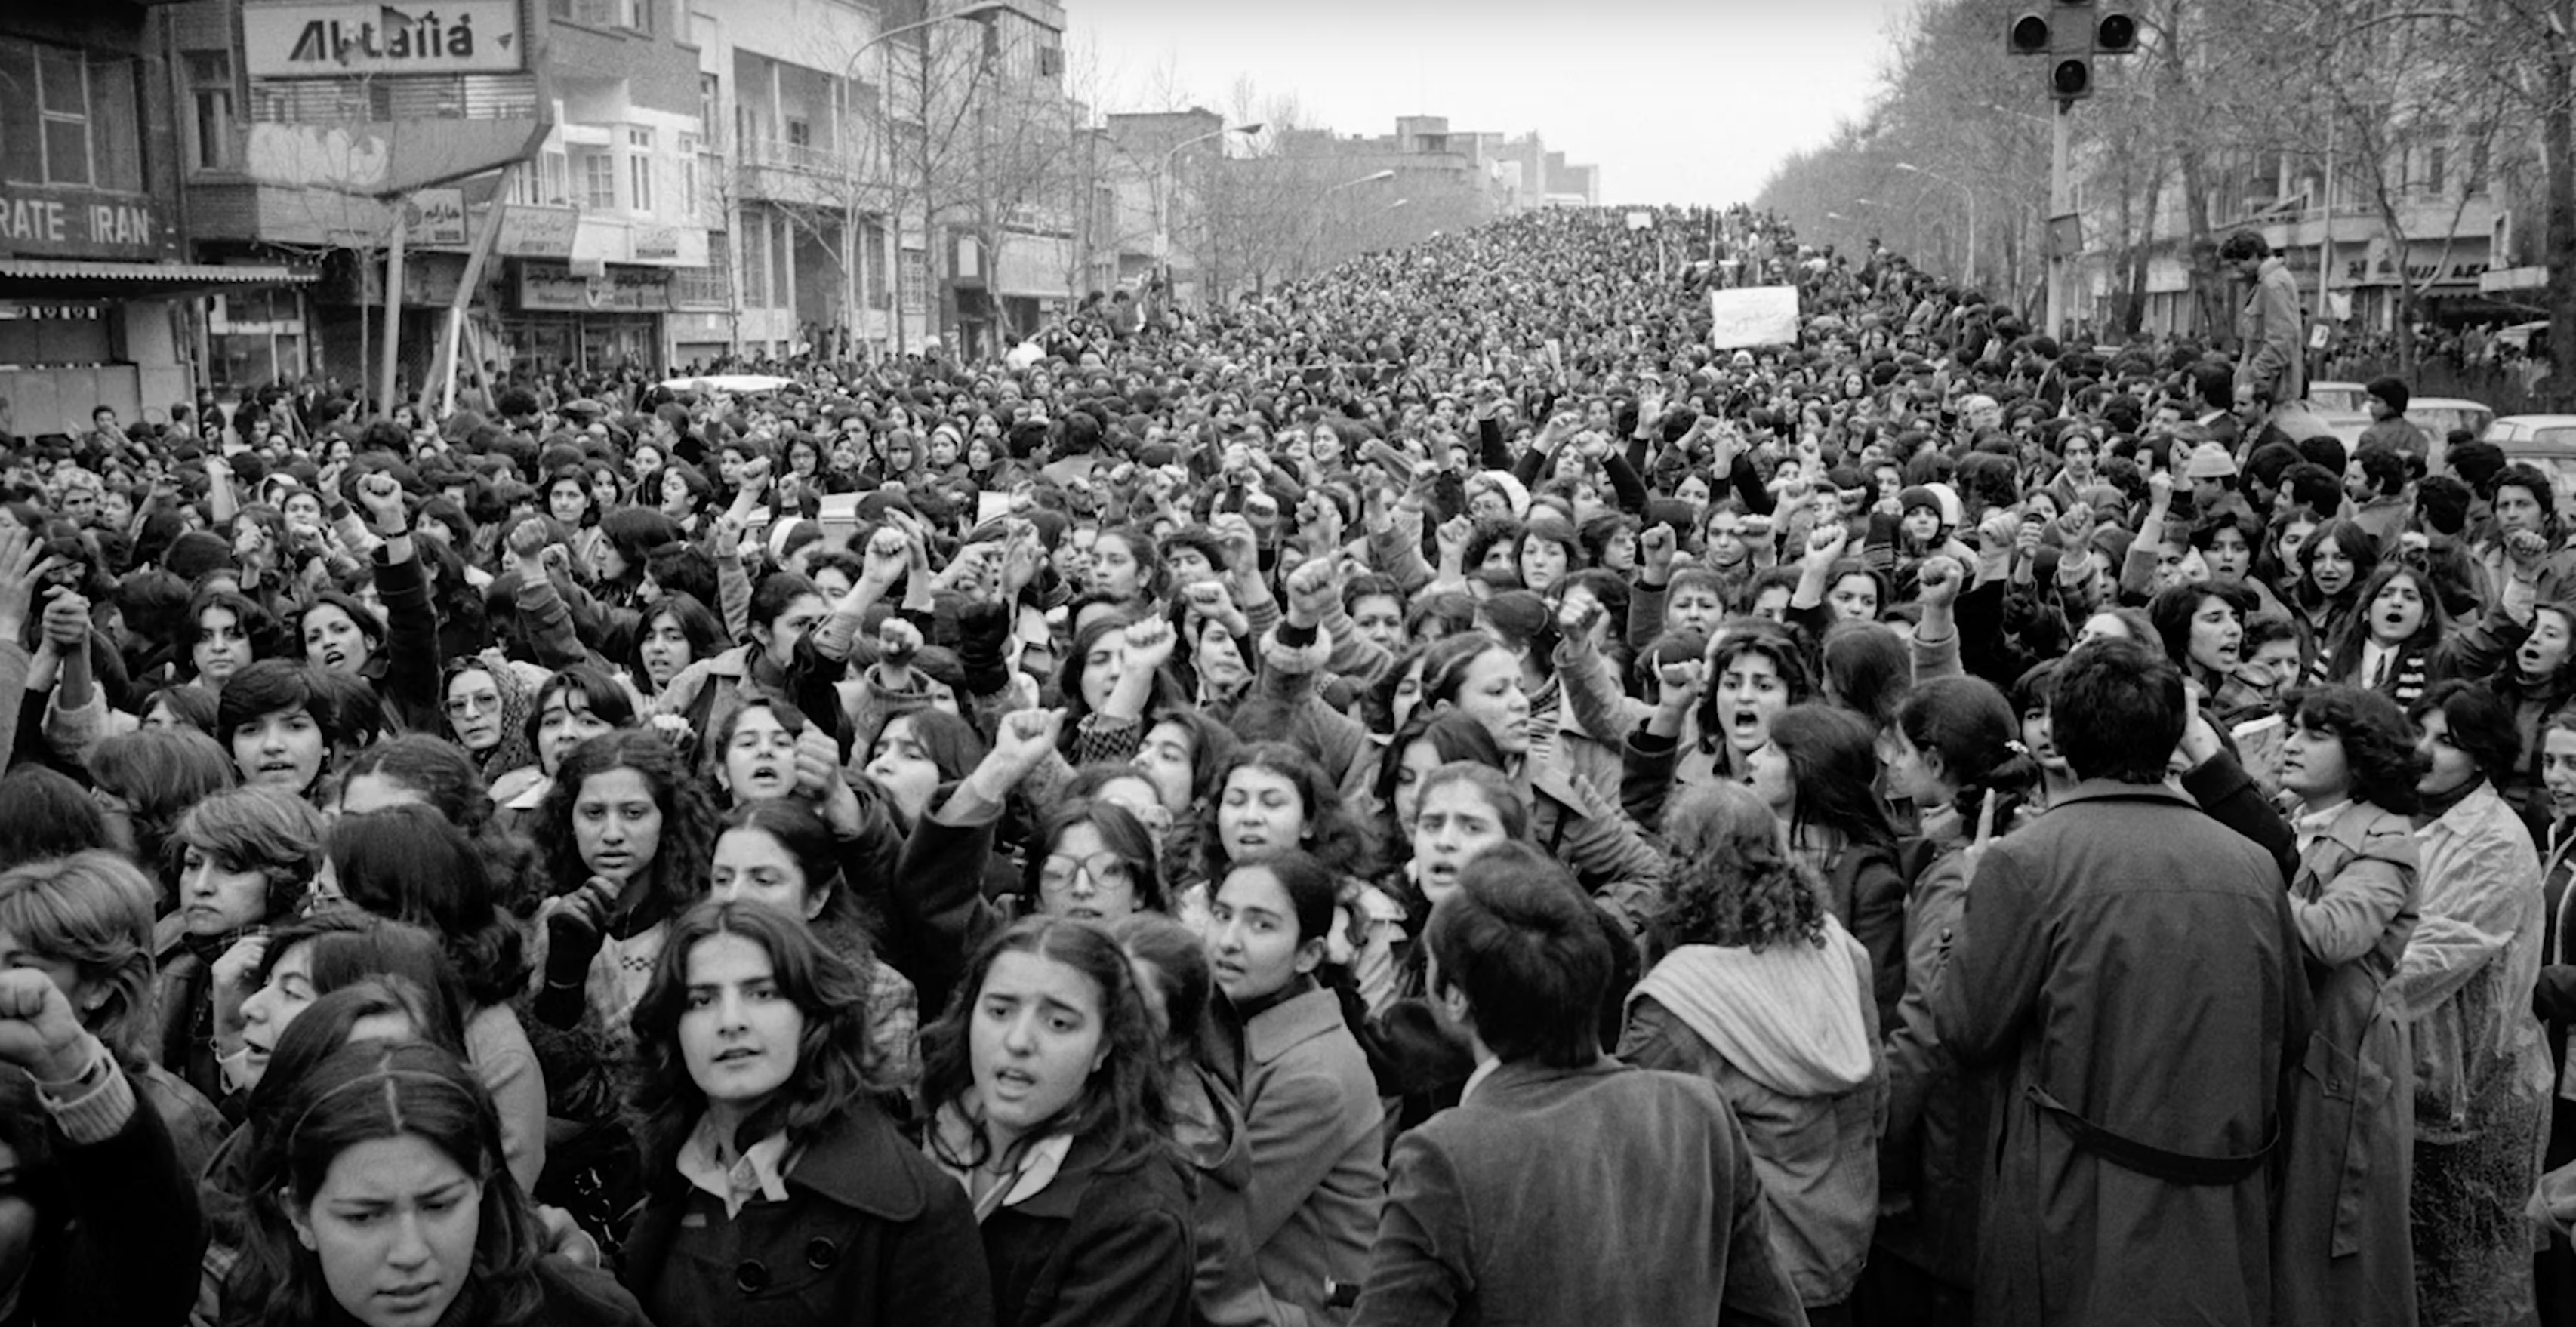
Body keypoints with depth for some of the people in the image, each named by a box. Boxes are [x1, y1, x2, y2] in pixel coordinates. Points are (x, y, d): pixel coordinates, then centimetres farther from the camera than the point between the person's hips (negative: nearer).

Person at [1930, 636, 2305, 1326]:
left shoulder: (2023, 863, -14)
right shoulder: (2255, 867, 0)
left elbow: (1966, 1029, -8)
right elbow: (2290, 1024, 12)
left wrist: (1972, 926, 7)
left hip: (2081, 1215, -4)